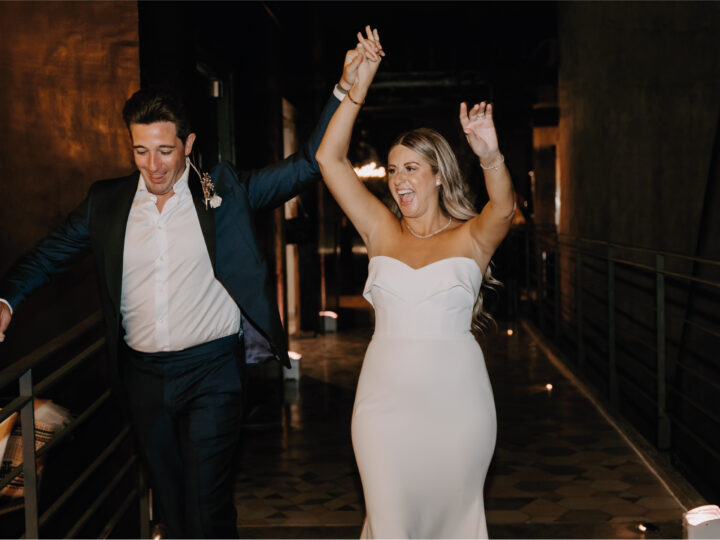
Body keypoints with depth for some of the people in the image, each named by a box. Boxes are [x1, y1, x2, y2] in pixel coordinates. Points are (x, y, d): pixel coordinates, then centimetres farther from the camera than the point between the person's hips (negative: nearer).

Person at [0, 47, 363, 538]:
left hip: (211, 370, -3)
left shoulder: (223, 189, -3)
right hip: (143, 375, 4)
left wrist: (345, 90, -14)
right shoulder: (106, 201, 5)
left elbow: (307, 165, -4)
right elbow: (50, 254, 11)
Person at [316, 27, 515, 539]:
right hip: (386, 395, 1)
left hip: (456, 398, -1)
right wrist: (358, 88, -8)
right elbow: (330, 158, -1)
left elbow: (503, 208, -23)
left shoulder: (470, 238, -1)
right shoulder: (382, 231, 5)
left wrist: (492, 158, -43)